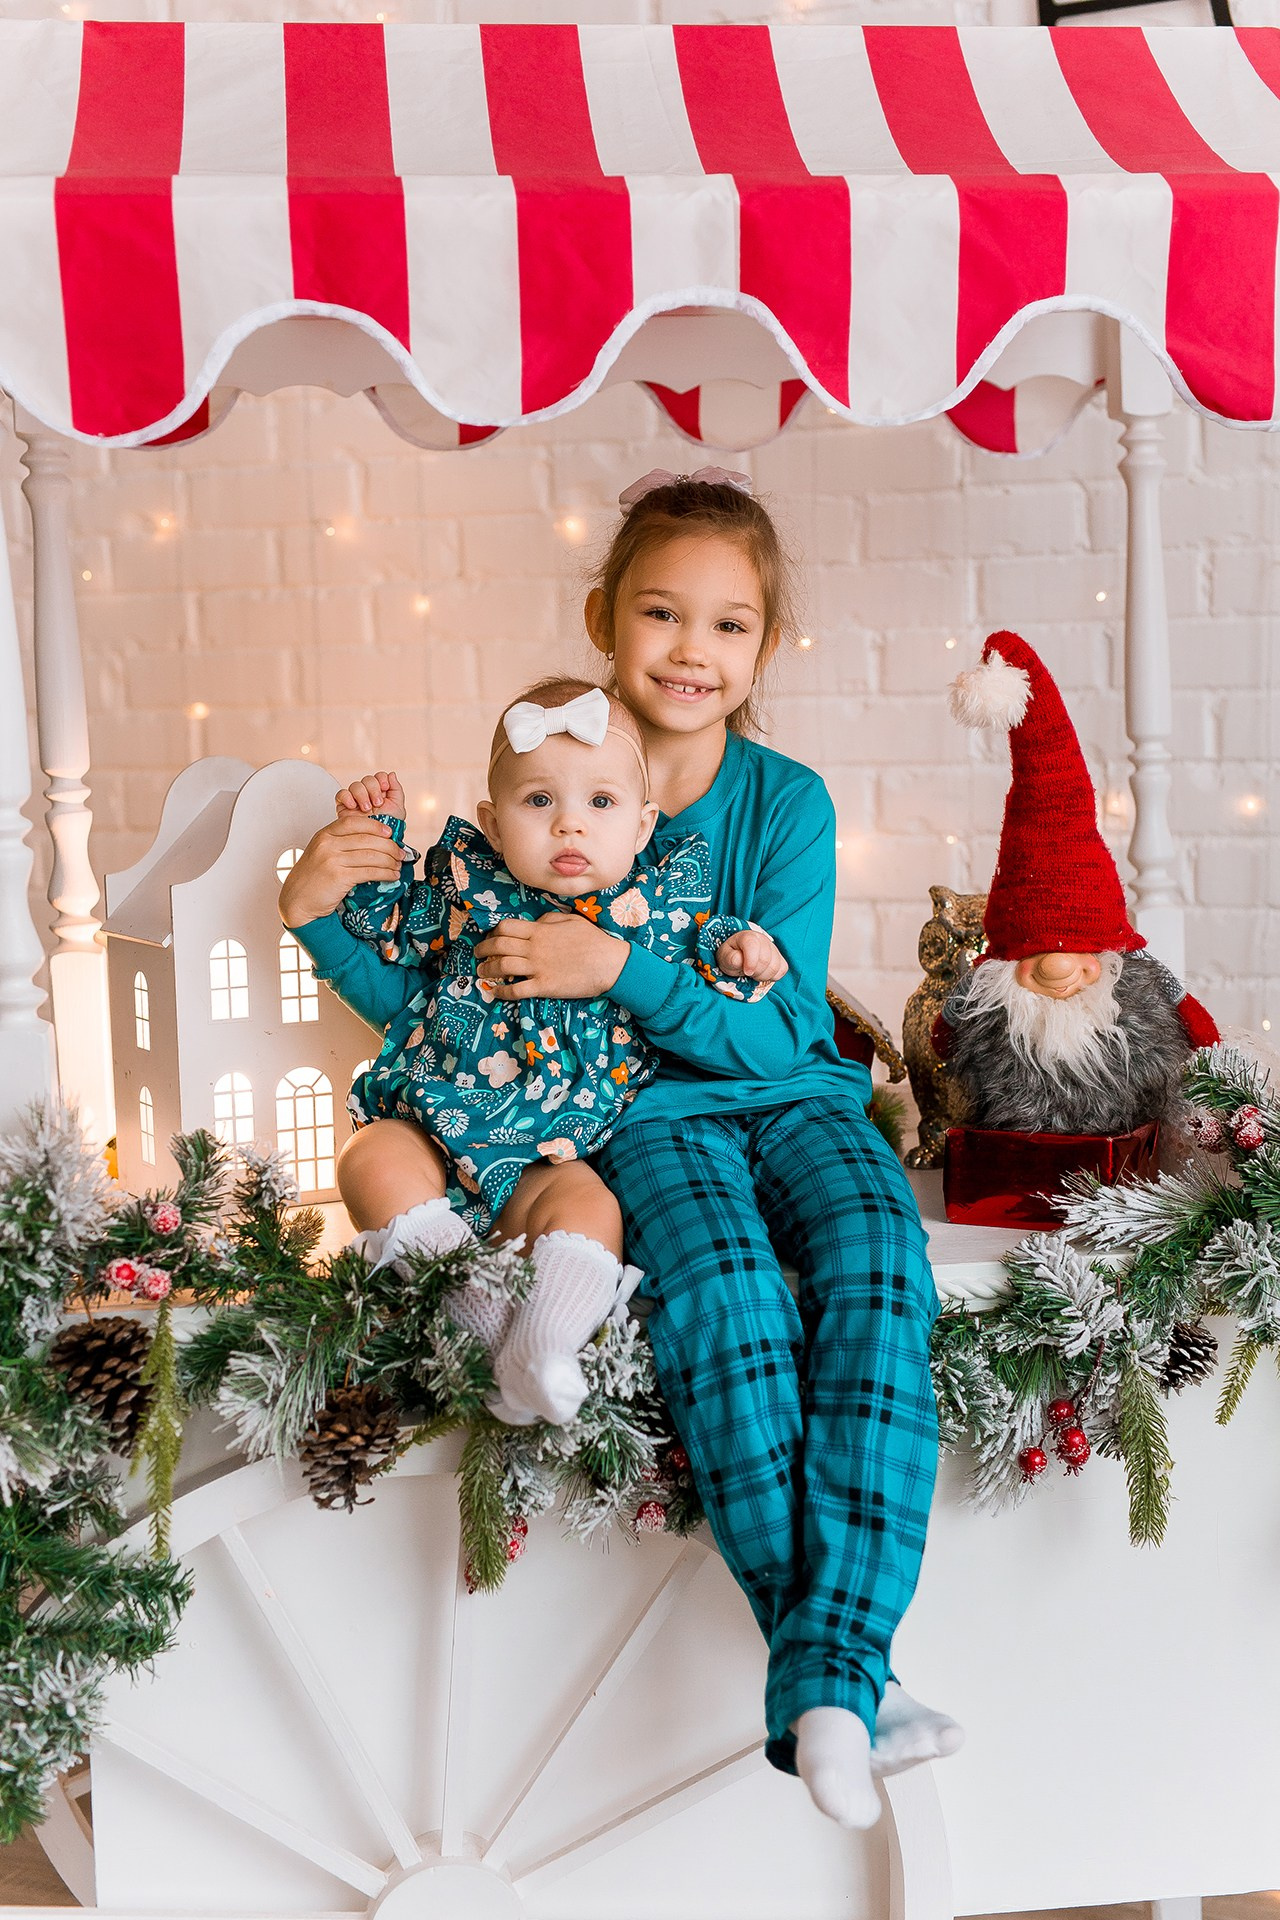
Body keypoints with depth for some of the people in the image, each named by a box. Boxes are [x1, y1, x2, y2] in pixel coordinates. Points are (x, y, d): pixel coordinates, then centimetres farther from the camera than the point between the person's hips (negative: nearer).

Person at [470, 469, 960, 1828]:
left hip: (791, 1095, 1)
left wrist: (623, 969, -25)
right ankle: (840, 1684, -27)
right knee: (729, 1297, -31)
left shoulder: (787, 803, -2)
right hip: (642, 1113, -1)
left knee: (879, 1273, -29)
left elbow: (777, 1031, -10)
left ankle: (827, 1672, -32)